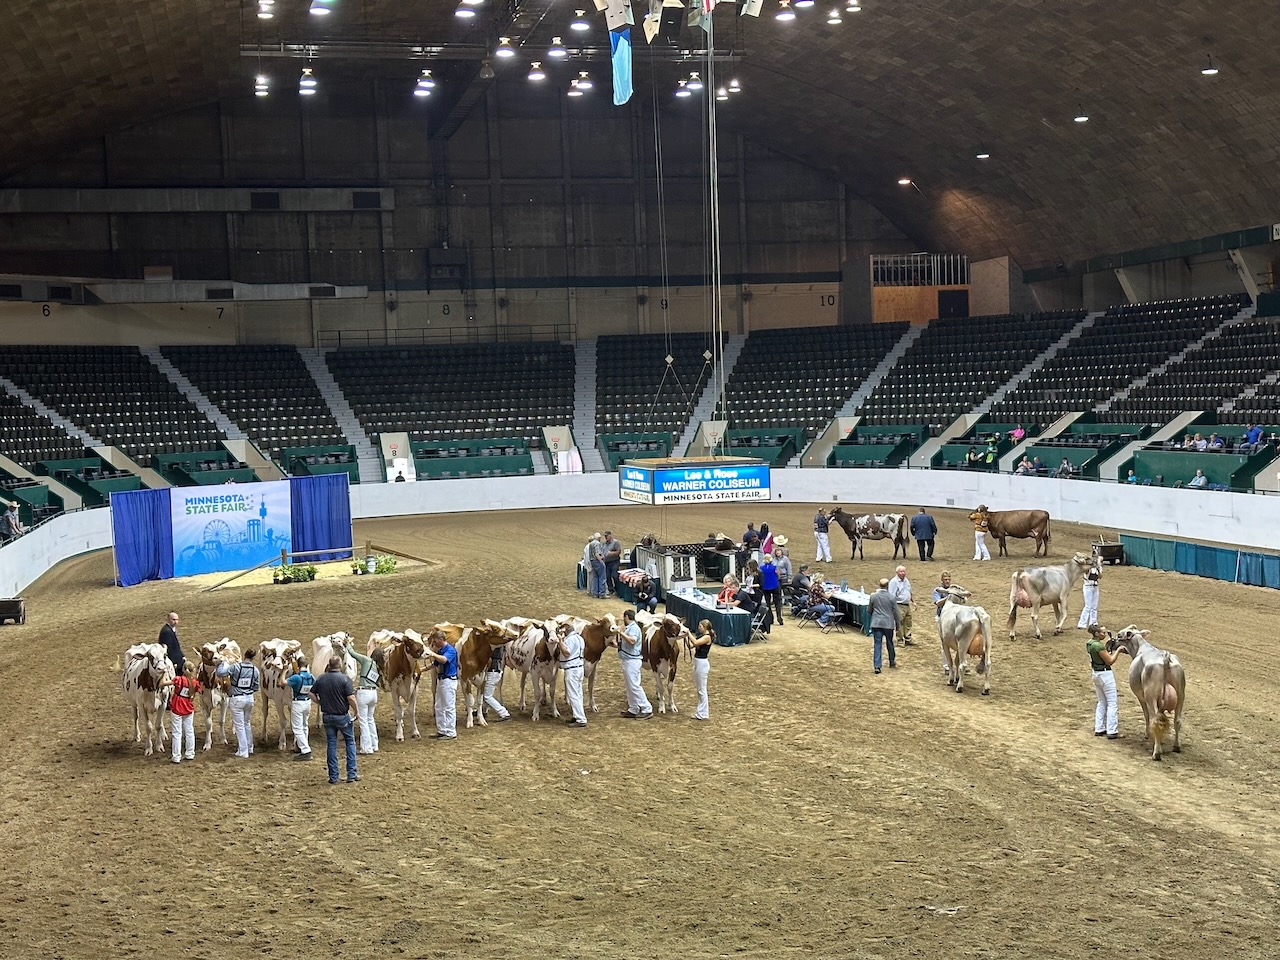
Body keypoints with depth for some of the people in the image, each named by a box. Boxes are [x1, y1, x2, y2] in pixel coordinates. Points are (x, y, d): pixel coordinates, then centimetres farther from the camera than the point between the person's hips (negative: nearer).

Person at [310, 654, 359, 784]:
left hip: (327, 716, 3)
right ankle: (352, 774, 8)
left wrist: (321, 703, 13)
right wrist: (355, 710, -5)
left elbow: (312, 694, 6)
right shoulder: (345, 679, -13)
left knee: (331, 744, 9)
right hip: (342, 716, -3)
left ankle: (333, 776, 10)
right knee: (350, 742, 11)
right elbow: (351, 698, -19)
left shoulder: (321, 679, 1)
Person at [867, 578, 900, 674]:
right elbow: (895, 612, -1)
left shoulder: (873, 596, -2)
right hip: (888, 624, -1)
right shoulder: (891, 597, -7)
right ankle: (892, 662, 32)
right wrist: (897, 624, 11)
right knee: (890, 643, 16)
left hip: (876, 624, 1)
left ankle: (877, 666, -7)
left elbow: (869, 611, 9)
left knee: (877, 644, 1)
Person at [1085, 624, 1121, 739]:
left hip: (1096, 673, 9)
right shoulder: (1099, 645, -23)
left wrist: (1109, 651, 6)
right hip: (1105, 674, -9)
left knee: (1102, 702, 19)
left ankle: (1099, 729, 21)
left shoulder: (1089, 643, 5)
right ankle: (1111, 731, 0)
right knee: (1112, 703, -1)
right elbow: (1110, 661, -16)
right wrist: (1118, 651, -9)